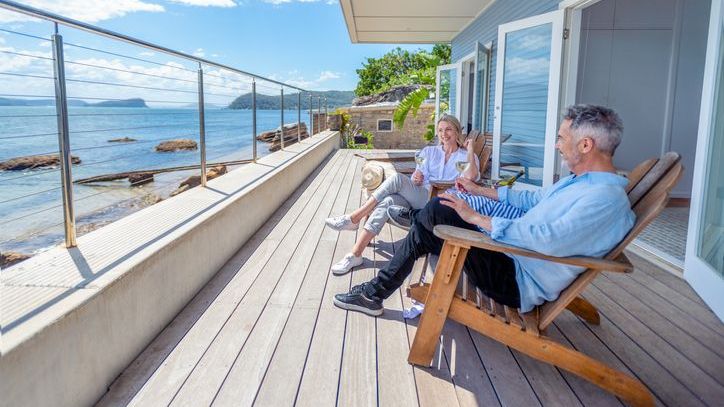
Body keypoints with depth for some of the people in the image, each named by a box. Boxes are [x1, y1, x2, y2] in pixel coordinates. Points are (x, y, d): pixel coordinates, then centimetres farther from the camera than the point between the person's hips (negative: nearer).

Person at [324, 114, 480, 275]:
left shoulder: (465, 156, 13)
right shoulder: (429, 152, 23)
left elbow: (470, 177, -9)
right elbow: (417, 182, 16)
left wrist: (471, 150, -13)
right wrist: (416, 179, -7)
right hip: (418, 199, 4)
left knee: (397, 179, -27)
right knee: (388, 201, -30)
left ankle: (353, 219, -21)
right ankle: (355, 254, -34)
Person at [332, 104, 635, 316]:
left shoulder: (605, 198, -22)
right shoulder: (581, 181, 11)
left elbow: (550, 240, -35)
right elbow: (533, 199, 24)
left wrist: (477, 218, -28)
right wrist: (479, 190, 24)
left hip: (520, 283, -10)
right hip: (512, 253, 10)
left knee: (434, 219, -15)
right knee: (438, 208, 4)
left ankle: (375, 293, 3)